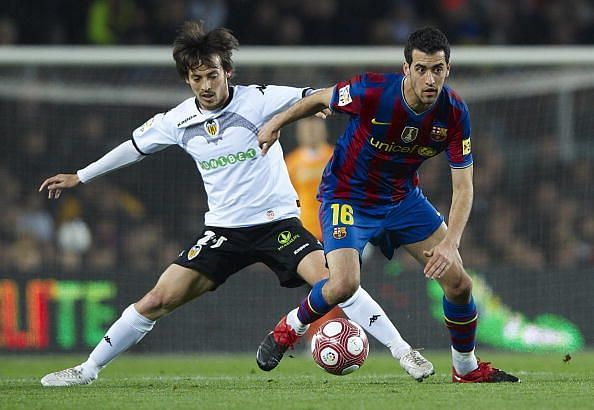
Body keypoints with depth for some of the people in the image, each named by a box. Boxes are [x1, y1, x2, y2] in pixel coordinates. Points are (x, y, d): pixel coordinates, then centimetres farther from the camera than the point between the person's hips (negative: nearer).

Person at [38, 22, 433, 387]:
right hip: (223, 231, 3)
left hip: (278, 221, -3)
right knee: (157, 301, -4)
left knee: (332, 280, -25)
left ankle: (403, 351, -16)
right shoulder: (178, 121, 0)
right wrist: (79, 177, 24)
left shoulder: (257, 100, -11)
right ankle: (88, 369, 9)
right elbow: (135, 147, 17)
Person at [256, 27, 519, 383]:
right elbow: (320, 99, -8)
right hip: (347, 196, -4)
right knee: (344, 284, -26)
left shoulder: (454, 113, -19)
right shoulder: (373, 92, -30)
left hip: (403, 199, 4)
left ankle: (467, 368, 22)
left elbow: (463, 186, -16)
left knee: (458, 282, -1)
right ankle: (289, 327, 5)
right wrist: (276, 124, 4)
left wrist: (450, 244, -29)